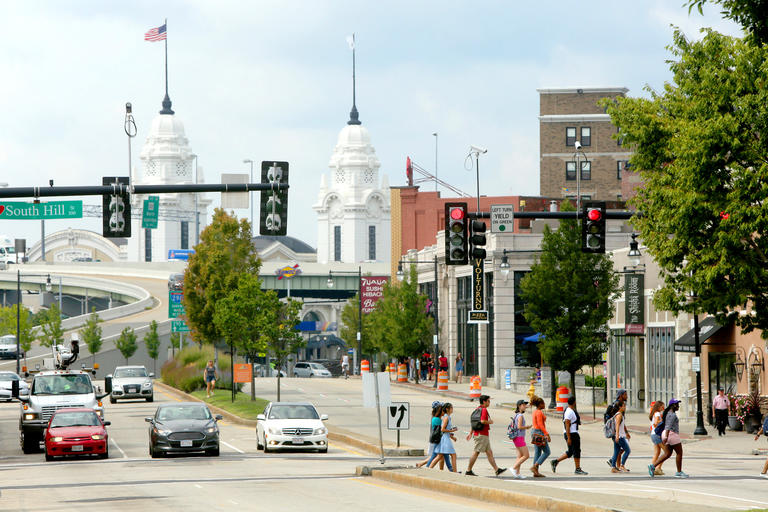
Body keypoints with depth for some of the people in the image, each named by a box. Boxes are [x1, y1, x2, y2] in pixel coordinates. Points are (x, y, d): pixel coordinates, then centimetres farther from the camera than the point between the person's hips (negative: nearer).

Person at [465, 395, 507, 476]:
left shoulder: (478, 409, 16)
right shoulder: (484, 410, -13)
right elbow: (482, 421, -27)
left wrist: (471, 433, 21)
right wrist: (490, 422, -8)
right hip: (482, 435, -10)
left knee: (489, 452, 9)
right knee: (476, 452, -5)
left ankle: (497, 470, 10)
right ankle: (468, 470, -2)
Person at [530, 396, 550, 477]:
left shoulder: (535, 411, 14)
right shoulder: (539, 412, -16)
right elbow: (540, 425, -22)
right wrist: (547, 434, -22)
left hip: (535, 432, 10)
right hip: (539, 433, -10)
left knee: (537, 452, 9)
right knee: (547, 452, -4)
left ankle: (536, 472, 8)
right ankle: (534, 467, -10)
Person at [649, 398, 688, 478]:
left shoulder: (668, 413, 17)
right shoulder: (672, 414, -15)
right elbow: (668, 426, -24)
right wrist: (666, 437, -31)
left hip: (667, 435, 10)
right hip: (672, 434, -10)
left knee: (667, 454, 8)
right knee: (679, 453, 0)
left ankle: (653, 466, -3)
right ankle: (679, 472, 4)